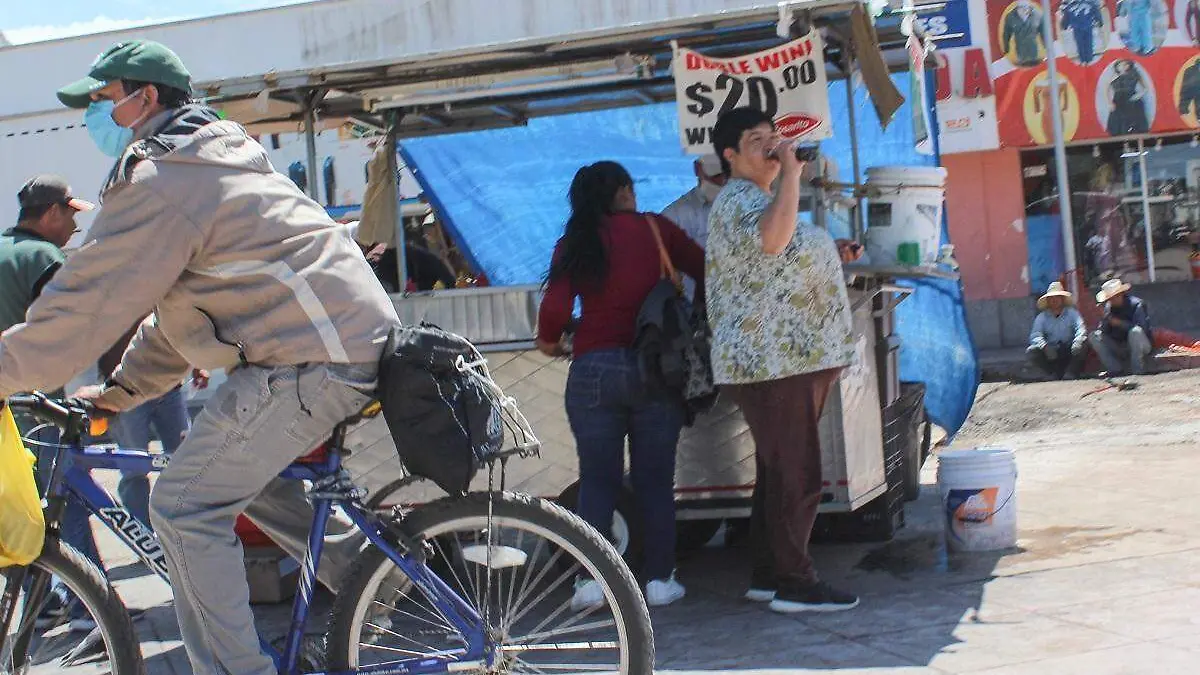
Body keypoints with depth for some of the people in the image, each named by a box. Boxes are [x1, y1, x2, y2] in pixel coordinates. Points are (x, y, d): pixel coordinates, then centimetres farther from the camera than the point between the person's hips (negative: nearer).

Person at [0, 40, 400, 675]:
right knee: (249, 481, 25)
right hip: (358, 337, 10)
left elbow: (83, 305, -10)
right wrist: (119, 389, 25)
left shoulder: (158, 181, -9)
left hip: (309, 360, -10)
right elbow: (174, 304, 28)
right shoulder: (215, 159, 24)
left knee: (184, 509, -6)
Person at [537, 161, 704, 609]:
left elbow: (555, 308, -8)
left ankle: (591, 580, 5)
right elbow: (705, 273, 4)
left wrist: (548, 341, 12)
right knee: (655, 481, 9)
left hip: (594, 370, 0)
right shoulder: (655, 229, 3)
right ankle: (659, 580, 11)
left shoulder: (574, 245, 2)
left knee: (597, 482, 8)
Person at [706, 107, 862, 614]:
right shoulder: (738, 201, -13)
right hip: (772, 361, -11)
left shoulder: (759, 199, 22)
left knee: (778, 471, 14)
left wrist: (830, 253, 21)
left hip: (787, 358, 11)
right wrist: (791, 173, -27)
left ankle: (768, 576, 21)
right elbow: (772, 239, -35)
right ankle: (794, 583, -2)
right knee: (797, 474, -8)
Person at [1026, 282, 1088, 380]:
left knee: (1083, 345, -29)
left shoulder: (1072, 313, 3)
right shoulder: (1041, 317, 5)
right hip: (1051, 354, 1)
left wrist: (1077, 343, -35)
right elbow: (1035, 335, -9)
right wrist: (1045, 346, -31)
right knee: (1032, 351, -24)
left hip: (1069, 352, -1)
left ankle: (1070, 374, -25)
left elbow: (1081, 329, -13)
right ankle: (1057, 374, -23)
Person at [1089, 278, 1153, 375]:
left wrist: (1120, 323, -26)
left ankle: (1138, 370, -24)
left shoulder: (1136, 304, -15)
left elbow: (1142, 327, -25)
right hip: (1121, 348, 5)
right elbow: (1102, 331, -3)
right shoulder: (1108, 307, 0)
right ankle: (1115, 369, -11)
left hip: (1141, 346, -5)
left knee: (1135, 331, -35)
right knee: (1095, 336, -10)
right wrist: (1105, 318, -22)